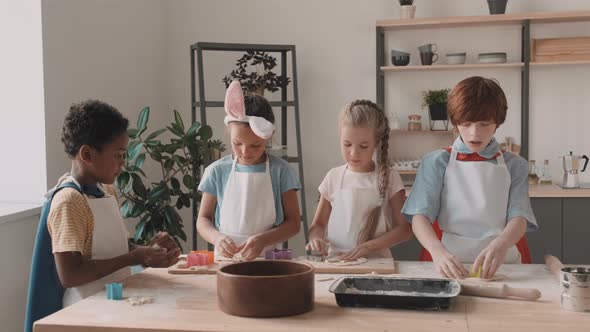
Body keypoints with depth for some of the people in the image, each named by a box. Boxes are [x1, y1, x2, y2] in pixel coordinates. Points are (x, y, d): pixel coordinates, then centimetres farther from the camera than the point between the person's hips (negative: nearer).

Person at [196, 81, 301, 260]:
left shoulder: (280, 170, -1)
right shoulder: (217, 171, 3)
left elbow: (293, 222, 1)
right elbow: (203, 220, 8)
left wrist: (263, 240, -16)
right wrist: (217, 237, -14)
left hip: (266, 259, -1)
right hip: (225, 257, 1)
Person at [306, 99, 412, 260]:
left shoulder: (388, 177, -1)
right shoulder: (334, 177, 5)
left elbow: (404, 229, -1)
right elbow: (318, 224, 13)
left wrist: (369, 246, -13)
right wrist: (315, 238, -9)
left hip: (376, 262, -2)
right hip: (335, 260, 2)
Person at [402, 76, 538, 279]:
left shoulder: (513, 165, 9)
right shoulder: (437, 163, 5)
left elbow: (519, 217, -2)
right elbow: (420, 216, -5)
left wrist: (500, 245, -24)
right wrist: (438, 251, -25)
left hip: (502, 264, 1)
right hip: (448, 262, -1)